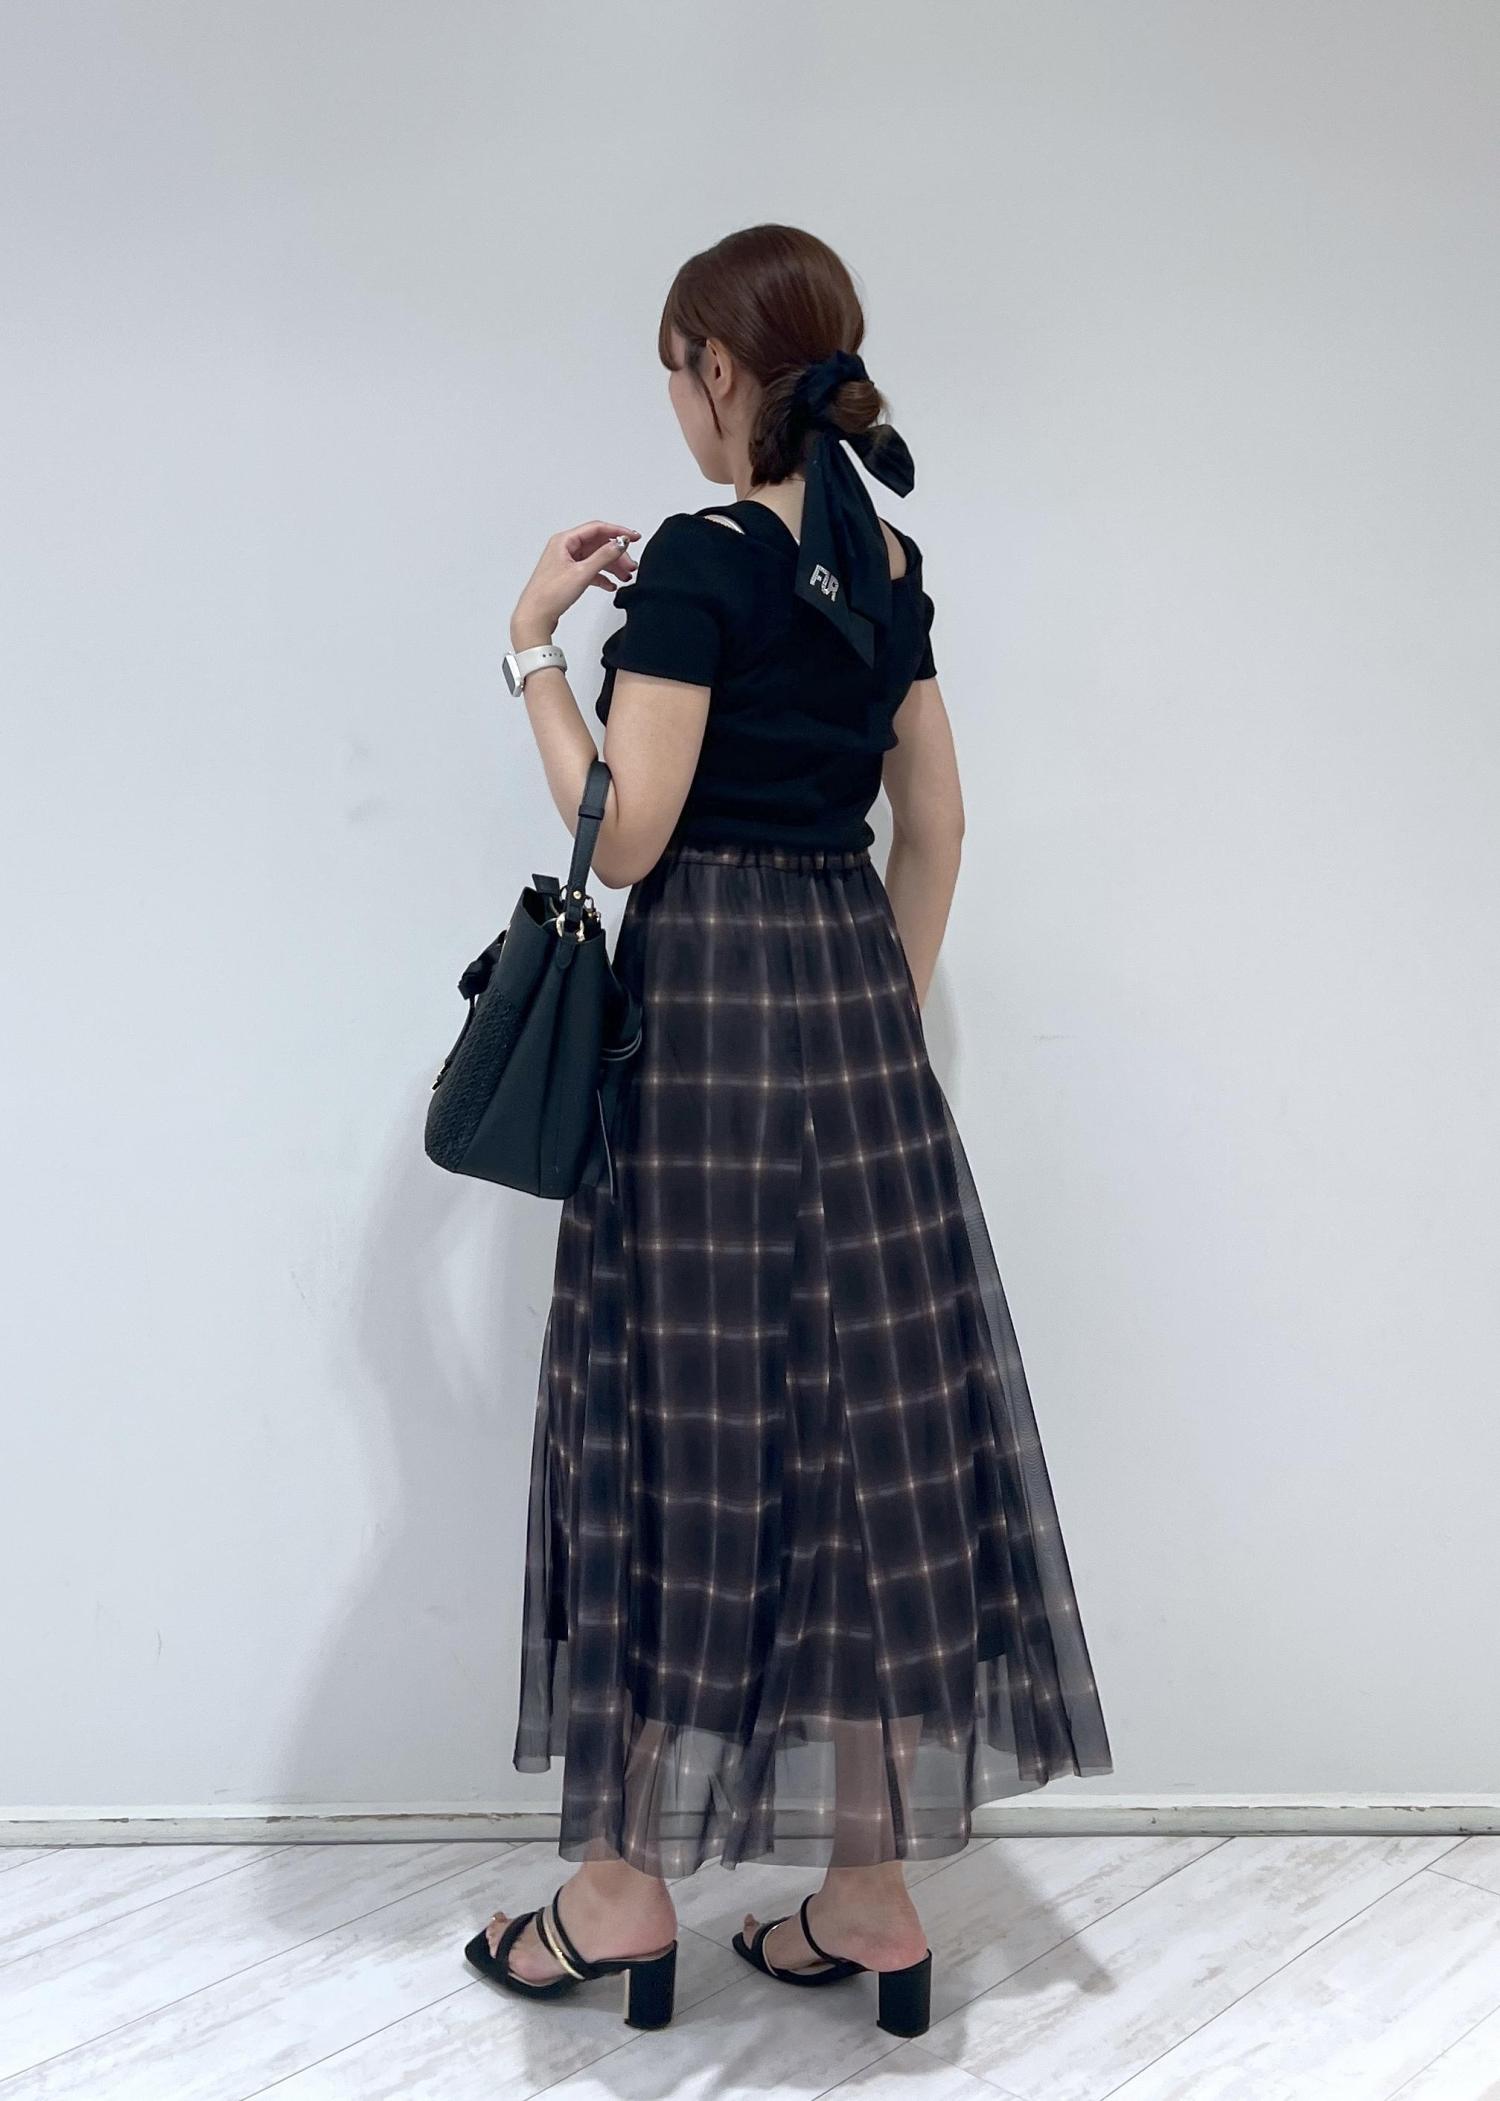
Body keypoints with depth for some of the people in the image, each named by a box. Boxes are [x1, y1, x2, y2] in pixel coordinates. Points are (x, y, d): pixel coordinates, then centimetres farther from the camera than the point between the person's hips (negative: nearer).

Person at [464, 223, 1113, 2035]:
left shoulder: (702, 557, -12)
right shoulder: (890, 564, 11)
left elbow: (624, 837, -15)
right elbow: (934, 832, 13)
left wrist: (534, 644, -4)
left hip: (707, 999, -7)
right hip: (855, 998, 7)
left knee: (680, 1422, 2)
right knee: (867, 1416, 8)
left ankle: (627, 1885, 15)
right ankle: (874, 1892, 18)